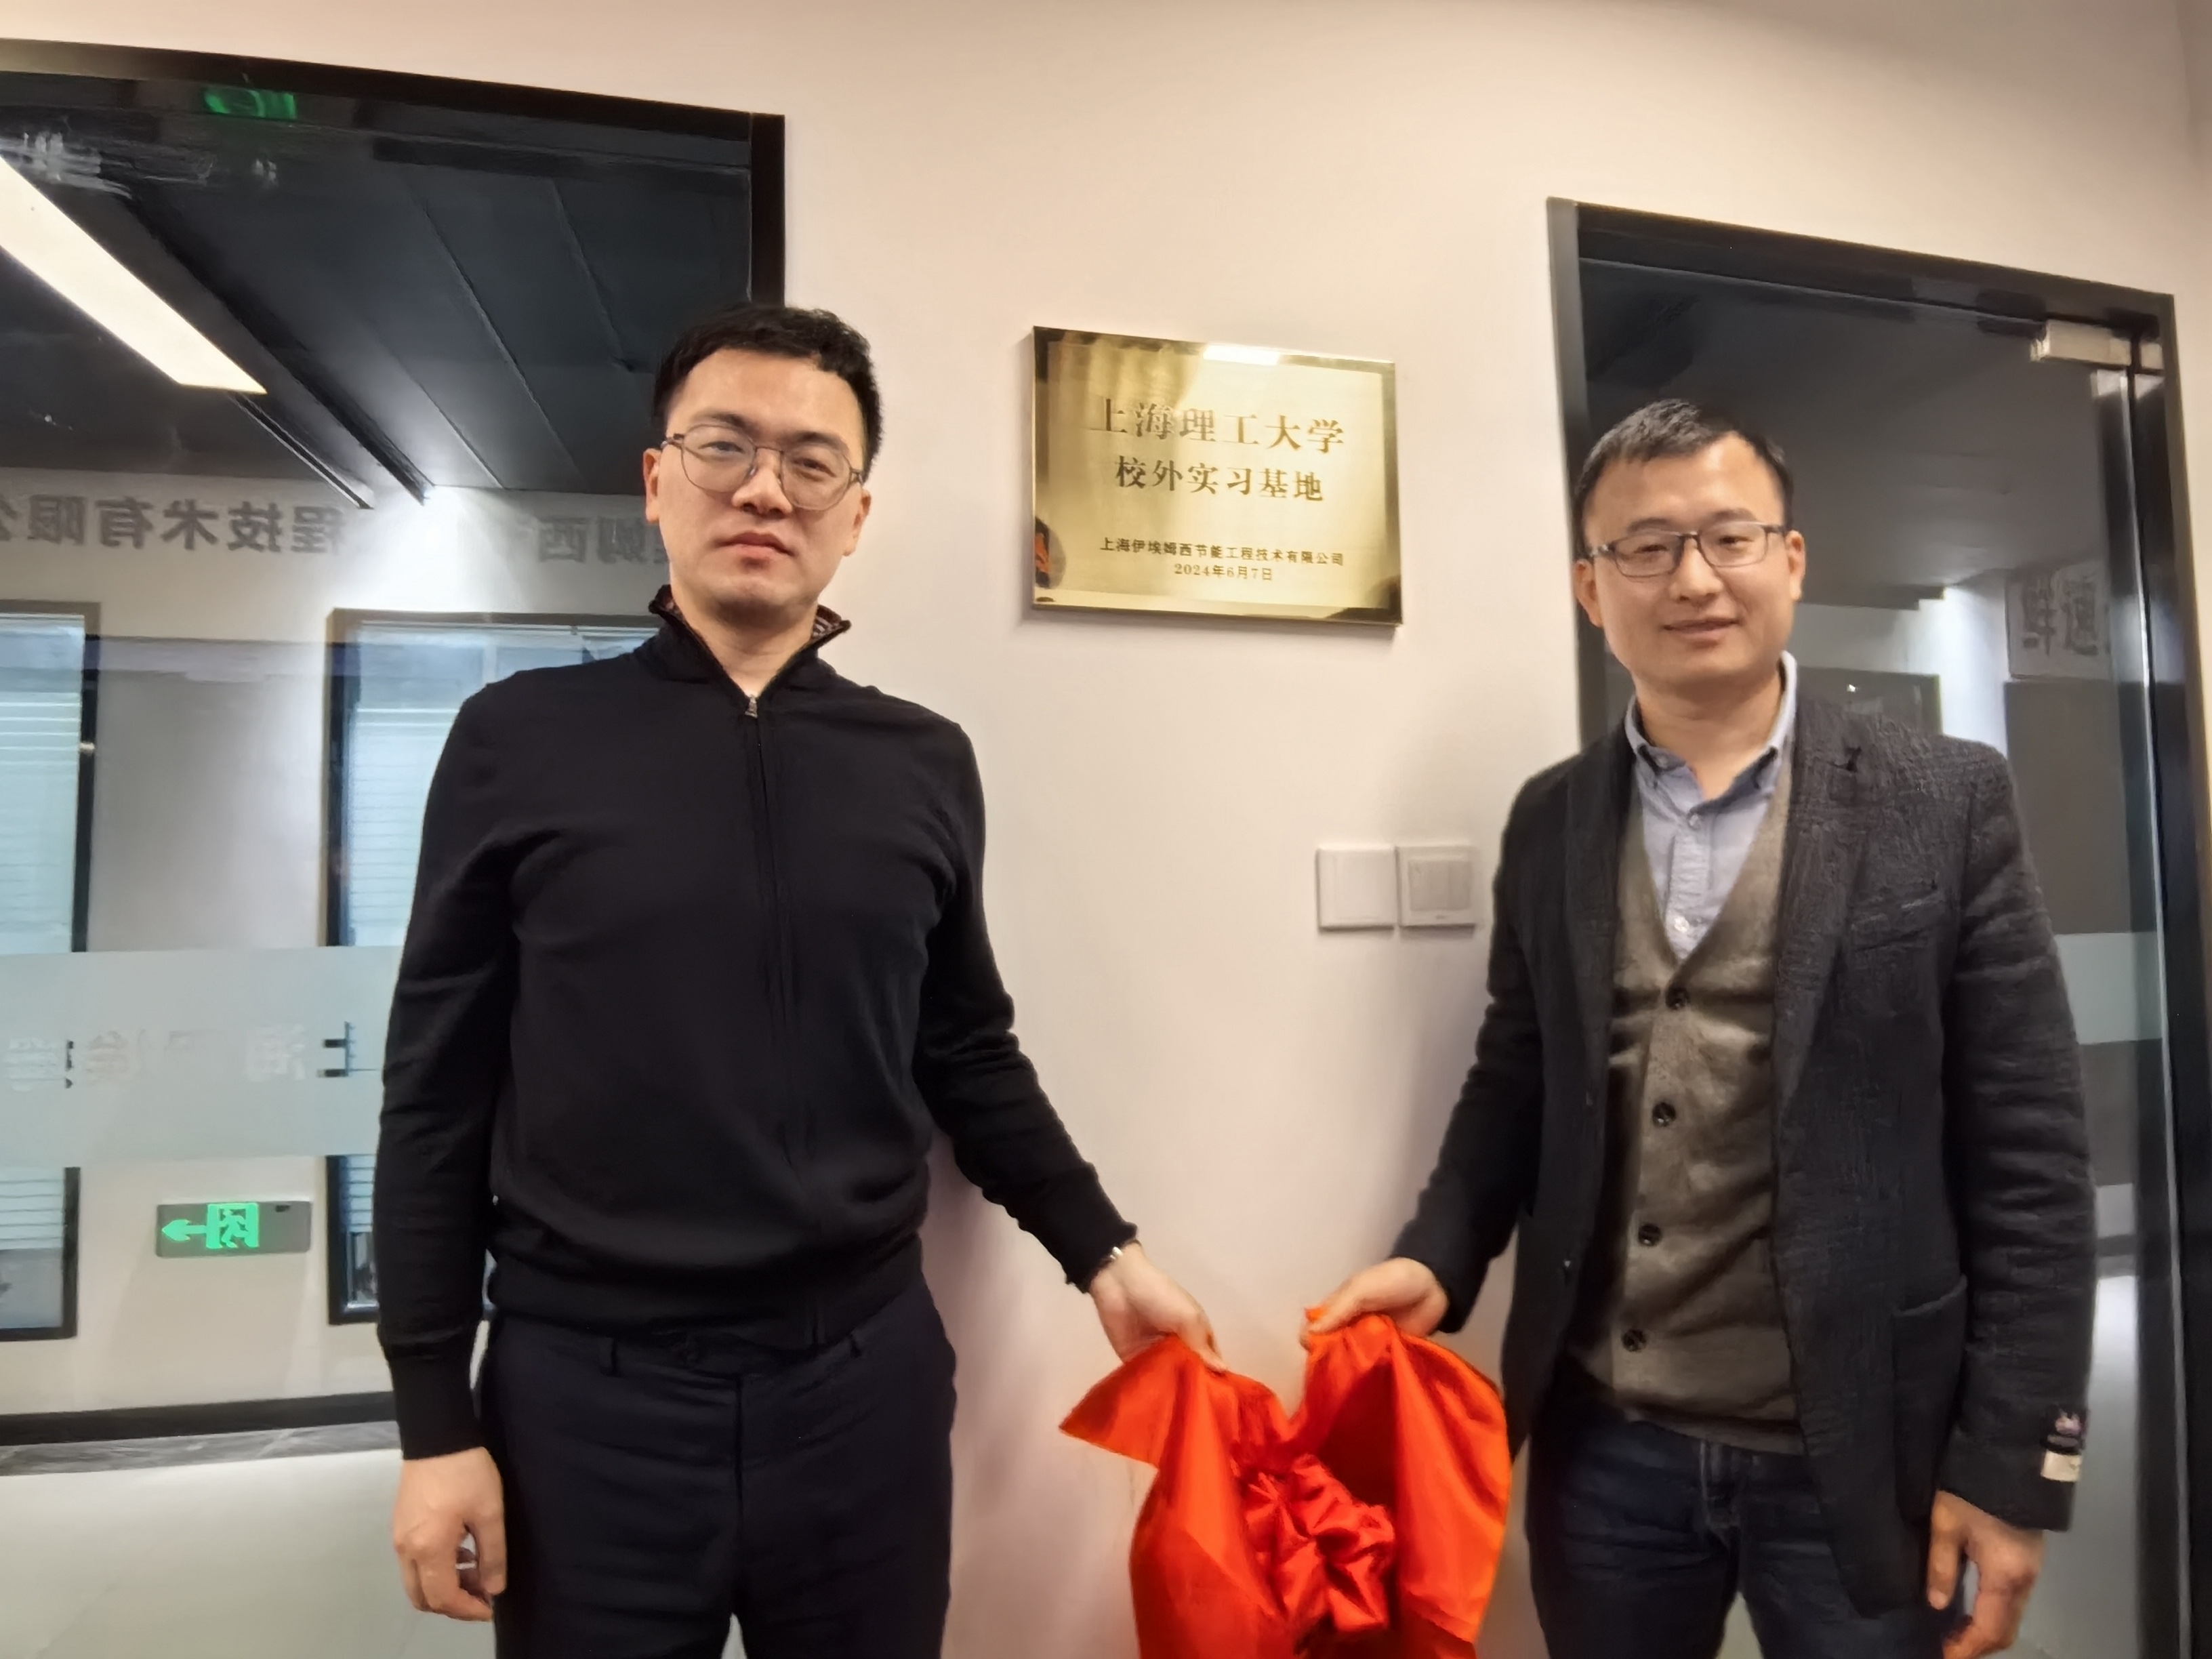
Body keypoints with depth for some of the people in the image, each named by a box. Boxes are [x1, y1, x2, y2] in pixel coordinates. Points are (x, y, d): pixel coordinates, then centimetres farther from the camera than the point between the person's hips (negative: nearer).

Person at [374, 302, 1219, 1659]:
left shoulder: (928, 765, 1)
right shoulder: (520, 741, -3)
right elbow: (439, 1098, -1)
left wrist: (1102, 1251, 7)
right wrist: (436, 1420, -2)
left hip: (866, 1375, 2)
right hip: (586, 1389, -1)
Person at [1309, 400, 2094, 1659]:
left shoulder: (1943, 801, -6)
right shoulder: (1551, 821, 1)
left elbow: (2030, 1154, -6)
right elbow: (1516, 1088, 6)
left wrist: (2012, 1463, -8)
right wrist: (1436, 1260, -8)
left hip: (1853, 1458, -2)